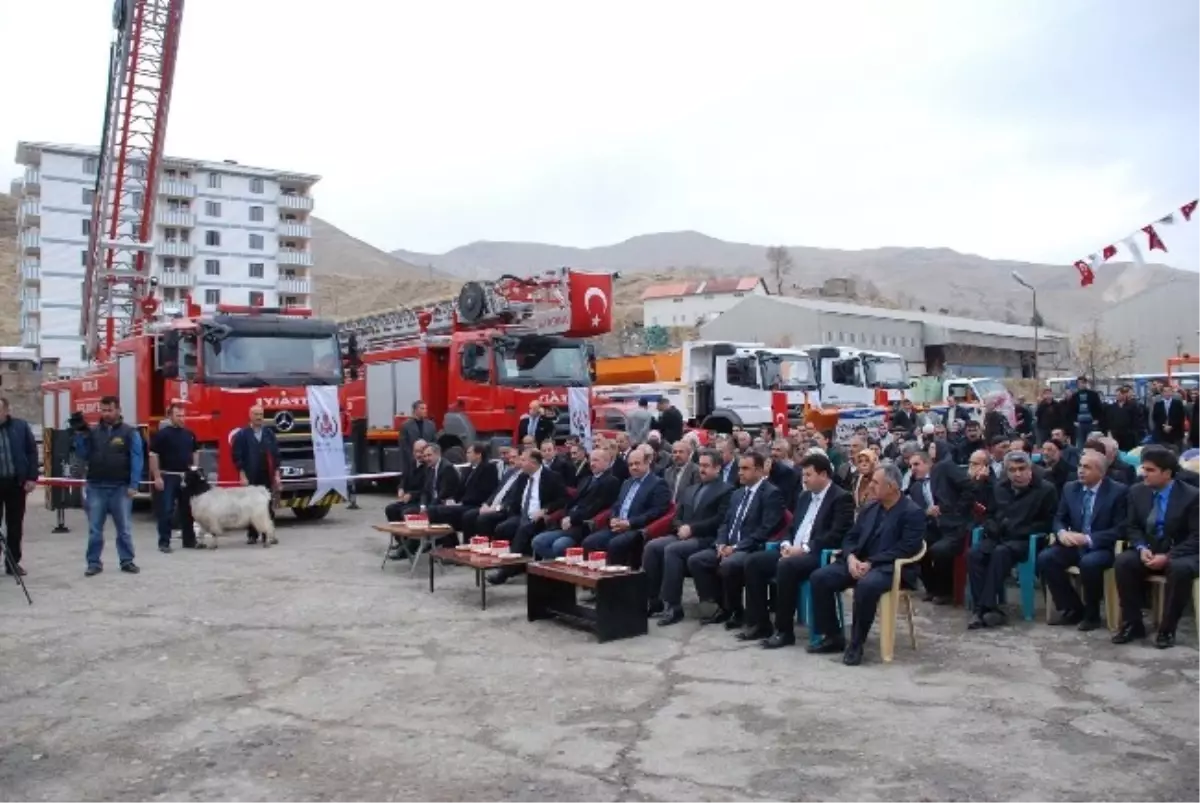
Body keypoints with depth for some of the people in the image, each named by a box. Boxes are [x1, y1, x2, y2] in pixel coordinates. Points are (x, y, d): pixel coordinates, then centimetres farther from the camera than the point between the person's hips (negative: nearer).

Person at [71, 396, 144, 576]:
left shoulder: (130, 433, -1)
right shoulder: (93, 432, 8)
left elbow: (137, 460, -5)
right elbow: (83, 456, 6)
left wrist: (133, 485, -12)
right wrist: (80, 434, -5)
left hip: (120, 488, -2)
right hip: (96, 488, 2)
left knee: (124, 528, 6)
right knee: (94, 528, 6)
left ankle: (127, 561, 14)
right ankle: (94, 562, 14)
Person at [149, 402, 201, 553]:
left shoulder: (189, 434, 10)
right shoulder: (162, 434, -8)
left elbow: (194, 453, 19)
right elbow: (153, 456, -10)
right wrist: (157, 477, -15)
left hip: (187, 477, 6)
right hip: (168, 477, -5)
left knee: (187, 510, 11)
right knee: (166, 511, -3)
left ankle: (189, 540, 18)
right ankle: (164, 542, 3)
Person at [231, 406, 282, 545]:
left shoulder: (269, 433, 7)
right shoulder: (242, 434, -1)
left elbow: (275, 455, 7)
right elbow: (237, 456, -4)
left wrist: (277, 474, 1)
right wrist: (242, 475, -10)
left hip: (267, 477, 2)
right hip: (250, 478, -2)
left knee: (268, 506, 3)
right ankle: (252, 535, 9)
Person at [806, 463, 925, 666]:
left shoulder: (913, 512, -7)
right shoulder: (869, 508, 14)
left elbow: (906, 549, -17)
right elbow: (851, 537, 13)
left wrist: (871, 563, -22)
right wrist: (851, 558, -11)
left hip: (891, 568, -7)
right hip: (859, 562, 7)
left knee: (866, 585, -39)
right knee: (819, 577, -15)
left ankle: (856, 643, -21)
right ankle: (833, 636, -3)